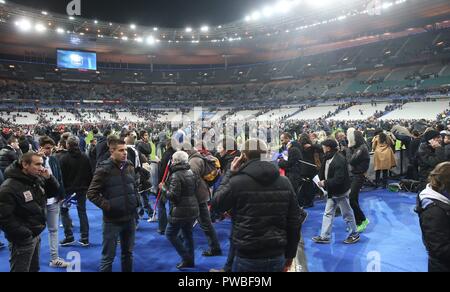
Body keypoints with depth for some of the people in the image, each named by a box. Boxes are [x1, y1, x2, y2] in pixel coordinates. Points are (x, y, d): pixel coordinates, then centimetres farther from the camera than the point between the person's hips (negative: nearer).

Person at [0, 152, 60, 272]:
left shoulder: (38, 179, 0)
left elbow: (55, 191, 10)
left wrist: (49, 177, -10)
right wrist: (24, 234, -19)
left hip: (37, 234, 8)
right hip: (23, 239, -7)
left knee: (34, 268, 23)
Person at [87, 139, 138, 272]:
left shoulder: (129, 166, 5)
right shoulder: (104, 169, -12)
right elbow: (92, 193, -11)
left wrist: (135, 202, 8)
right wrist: (107, 206, -17)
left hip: (130, 218, 5)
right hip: (112, 220, -5)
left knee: (128, 253, 18)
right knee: (108, 256, 6)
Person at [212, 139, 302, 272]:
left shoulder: (237, 181, -15)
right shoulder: (285, 182, -2)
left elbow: (216, 204, 2)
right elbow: (295, 221, 3)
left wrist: (230, 173, 6)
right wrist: (290, 254, 14)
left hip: (247, 258, -3)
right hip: (277, 257, 4)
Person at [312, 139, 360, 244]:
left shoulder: (339, 160, -26)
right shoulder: (328, 158, 2)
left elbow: (338, 179, -30)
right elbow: (324, 172, 11)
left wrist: (325, 183, -22)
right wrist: (321, 180, -6)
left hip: (340, 192, -9)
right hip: (332, 192, 9)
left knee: (347, 214, 9)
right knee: (328, 214, 12)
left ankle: (354, 234, 29)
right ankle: (325, 236, 21)